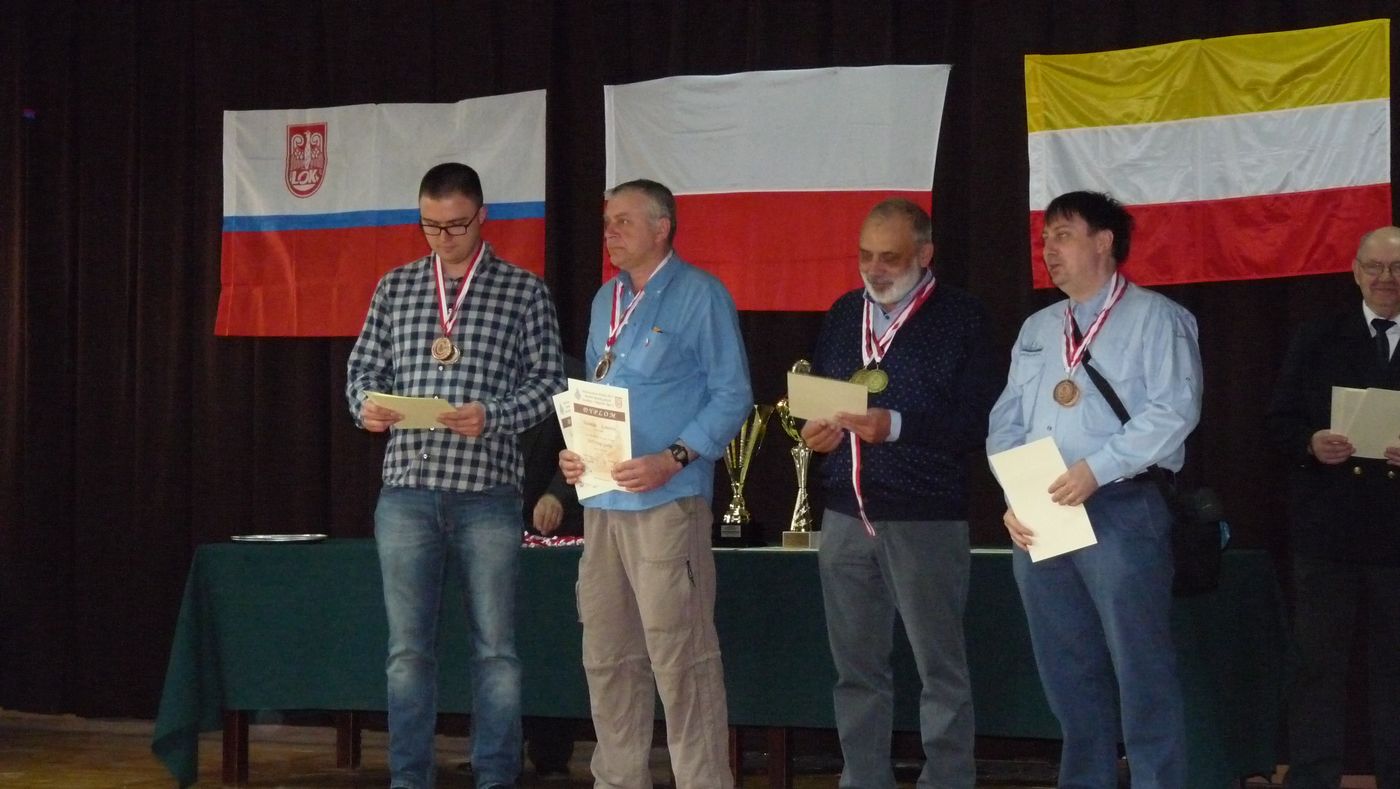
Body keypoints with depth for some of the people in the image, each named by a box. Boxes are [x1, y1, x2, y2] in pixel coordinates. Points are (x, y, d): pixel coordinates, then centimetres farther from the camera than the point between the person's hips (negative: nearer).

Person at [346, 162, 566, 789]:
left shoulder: (523, 291, 3)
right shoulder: (395, 287, 12)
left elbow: (548, 379, 0)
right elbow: (364, 366, 16)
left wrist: (493, 417, -16)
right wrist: (365, 404, -6)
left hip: (487, 490, -2)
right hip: (407, 487, 2)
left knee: (495, 648, 3)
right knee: (408, 647, 6)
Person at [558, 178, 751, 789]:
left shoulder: (698, 295, -4)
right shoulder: (606, 300, 18)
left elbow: (732, 395, -8)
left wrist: (673, 459, -19)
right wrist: (574, 451, 5)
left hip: (666, 502, -8)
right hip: (601, 500, 8)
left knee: (680, 658, -7)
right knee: (607, 657, 11)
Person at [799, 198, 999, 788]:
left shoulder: (961, 318, -3)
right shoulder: (845, 314, 14)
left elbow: (978, 421, -12)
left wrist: (897, 425, -22)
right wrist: (814, 429, -1)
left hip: (925, 519, -5)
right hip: (846, 516, 5)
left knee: (940, 668, -1)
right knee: (856, 668, 9)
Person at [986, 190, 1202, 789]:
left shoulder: (1155, 319, 0)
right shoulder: (1036, 329, 19)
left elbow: (1173, 410, -12)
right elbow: (1006, 423, 15)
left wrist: (1096, 468, -19)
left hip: (1119, 509, -6)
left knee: (1139, 663, -6)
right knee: (1066, 666, 10)